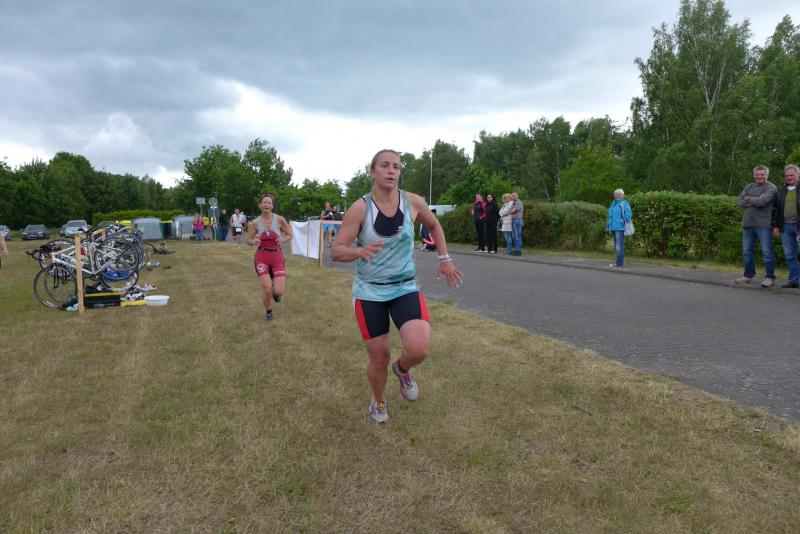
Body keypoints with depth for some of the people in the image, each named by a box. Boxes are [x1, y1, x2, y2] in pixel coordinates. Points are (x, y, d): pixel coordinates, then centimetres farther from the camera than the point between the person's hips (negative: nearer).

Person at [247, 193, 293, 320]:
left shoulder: (279, 219, -6)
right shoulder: (255, 223, -4)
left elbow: (289, 235, 5)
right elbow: (248, 239, 8)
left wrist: (282, 240, -16)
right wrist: (254, 242, -15)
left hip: (277, 256, 0)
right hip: (262, 256, 0)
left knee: (279, 292, -9)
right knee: (266, 289, -8)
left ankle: (274, 285, 31)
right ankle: (268, 310, 24)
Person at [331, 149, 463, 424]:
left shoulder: (413, 202, -6)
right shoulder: (359, 208, -13)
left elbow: (434, 226, 16)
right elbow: (336, 252, -14)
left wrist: (444, 259, 12)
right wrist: (360, 250, -34)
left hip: (405, 288, 2)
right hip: (368, 291, -1)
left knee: (419, 349, -20)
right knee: (379, 356, 5)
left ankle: (402, 369, 18)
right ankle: (378, 401, 38)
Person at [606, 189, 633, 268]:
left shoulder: (624, 203, -4)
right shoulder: (613, 204, 19)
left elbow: (629, 213, -14)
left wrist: (624, 222, -19)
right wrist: (608, 226, 19)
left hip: (620, 228, -8)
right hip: (613, 228, 8)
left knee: (619, 246, -9)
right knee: (616, 246, 10)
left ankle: (619, 263, -8)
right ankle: (621, 261, 16)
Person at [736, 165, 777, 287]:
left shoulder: (771, 188, -4)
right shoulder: (749, 187, 15)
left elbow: (761, 201, -19)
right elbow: (739, 202, 6)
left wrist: (748, 198, -2)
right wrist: (753, 203, -9)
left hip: (763, 225, -6)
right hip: (748, 223, 6)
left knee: (767, 252, -4)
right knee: (747, 251, 12)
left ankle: (770, 277, 2)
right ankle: (748, 275, 23)